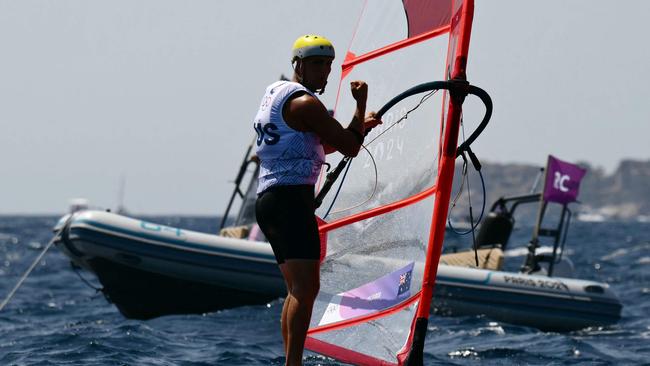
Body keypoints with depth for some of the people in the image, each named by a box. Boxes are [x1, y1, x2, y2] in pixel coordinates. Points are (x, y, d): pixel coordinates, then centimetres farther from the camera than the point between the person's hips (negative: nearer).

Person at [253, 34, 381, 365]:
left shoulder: (274, 93, 22)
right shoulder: (304, 103, -8)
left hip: (267, 199, 10)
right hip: (291, 198, -10)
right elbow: (350, 148, -5)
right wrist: (361, 105, 7)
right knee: (306, 288, -17)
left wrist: (360, 126, 32)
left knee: (297, 288, 12)